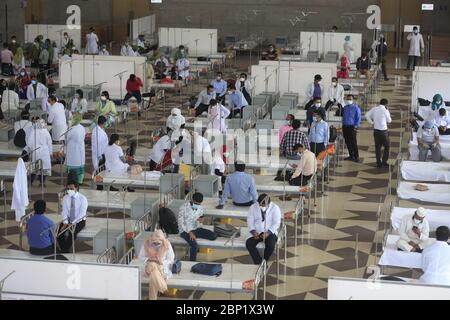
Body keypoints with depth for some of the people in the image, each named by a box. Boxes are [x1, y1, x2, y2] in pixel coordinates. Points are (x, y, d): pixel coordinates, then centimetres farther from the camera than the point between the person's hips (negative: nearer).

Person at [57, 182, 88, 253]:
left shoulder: (82, 199, -12)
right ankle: (64, 251, -11)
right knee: (60, 232, -24)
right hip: (68, 220, 4)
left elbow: (82, 214, -18)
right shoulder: (65, 198, 2)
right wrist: (65, 223, -18)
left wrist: (72, 224, -28)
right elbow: (64, 211, 0)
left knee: (72, 232, -32)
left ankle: (65, 251, -17)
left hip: (79, 221, -4)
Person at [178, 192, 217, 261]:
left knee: (213, 236, -11)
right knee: (194, 246, -31)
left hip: (196, 229, 6)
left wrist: (201, 220, -11)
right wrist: (190, 232, -25)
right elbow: (180, 223, -16)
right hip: (185, 230, -6)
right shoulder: (184, 208, -16)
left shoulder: (200, 208, 1)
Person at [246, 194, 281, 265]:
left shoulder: (275, 208, -4)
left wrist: (268, 233, -23)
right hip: (256, 232, 2)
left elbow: (276, 223, -9)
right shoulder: (253, 207, 3)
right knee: (249, 243, -27)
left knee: (271, 245, -32)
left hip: (270, 232, -2)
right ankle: (259, 263, -17)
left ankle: (265, 262, -7)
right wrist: (253, 231, -16)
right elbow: (250, 221, 2)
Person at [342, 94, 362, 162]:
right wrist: (343, 125, 12)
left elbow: (358, 118, -4)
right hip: (345, 127, 6)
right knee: (347, 142, 9)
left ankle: (356, 157, -4)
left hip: (352, 127, -6)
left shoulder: (356, 107, -4)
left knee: (353, 143, -8)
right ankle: (351, 155, 19)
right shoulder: (345, 107, 14)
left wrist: (356, 126, -12)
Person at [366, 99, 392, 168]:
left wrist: (371, 122, 5)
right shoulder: (385, 111, -12)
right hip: (383, 131, -5)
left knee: (377, 147, 12)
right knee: (387, 146, 10)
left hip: (376, 130, 5)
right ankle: (384, 162, 5)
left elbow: (367, 115, 1)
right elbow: (389, 121, 0)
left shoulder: (374, 109, 2)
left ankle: (378, 163, 14)